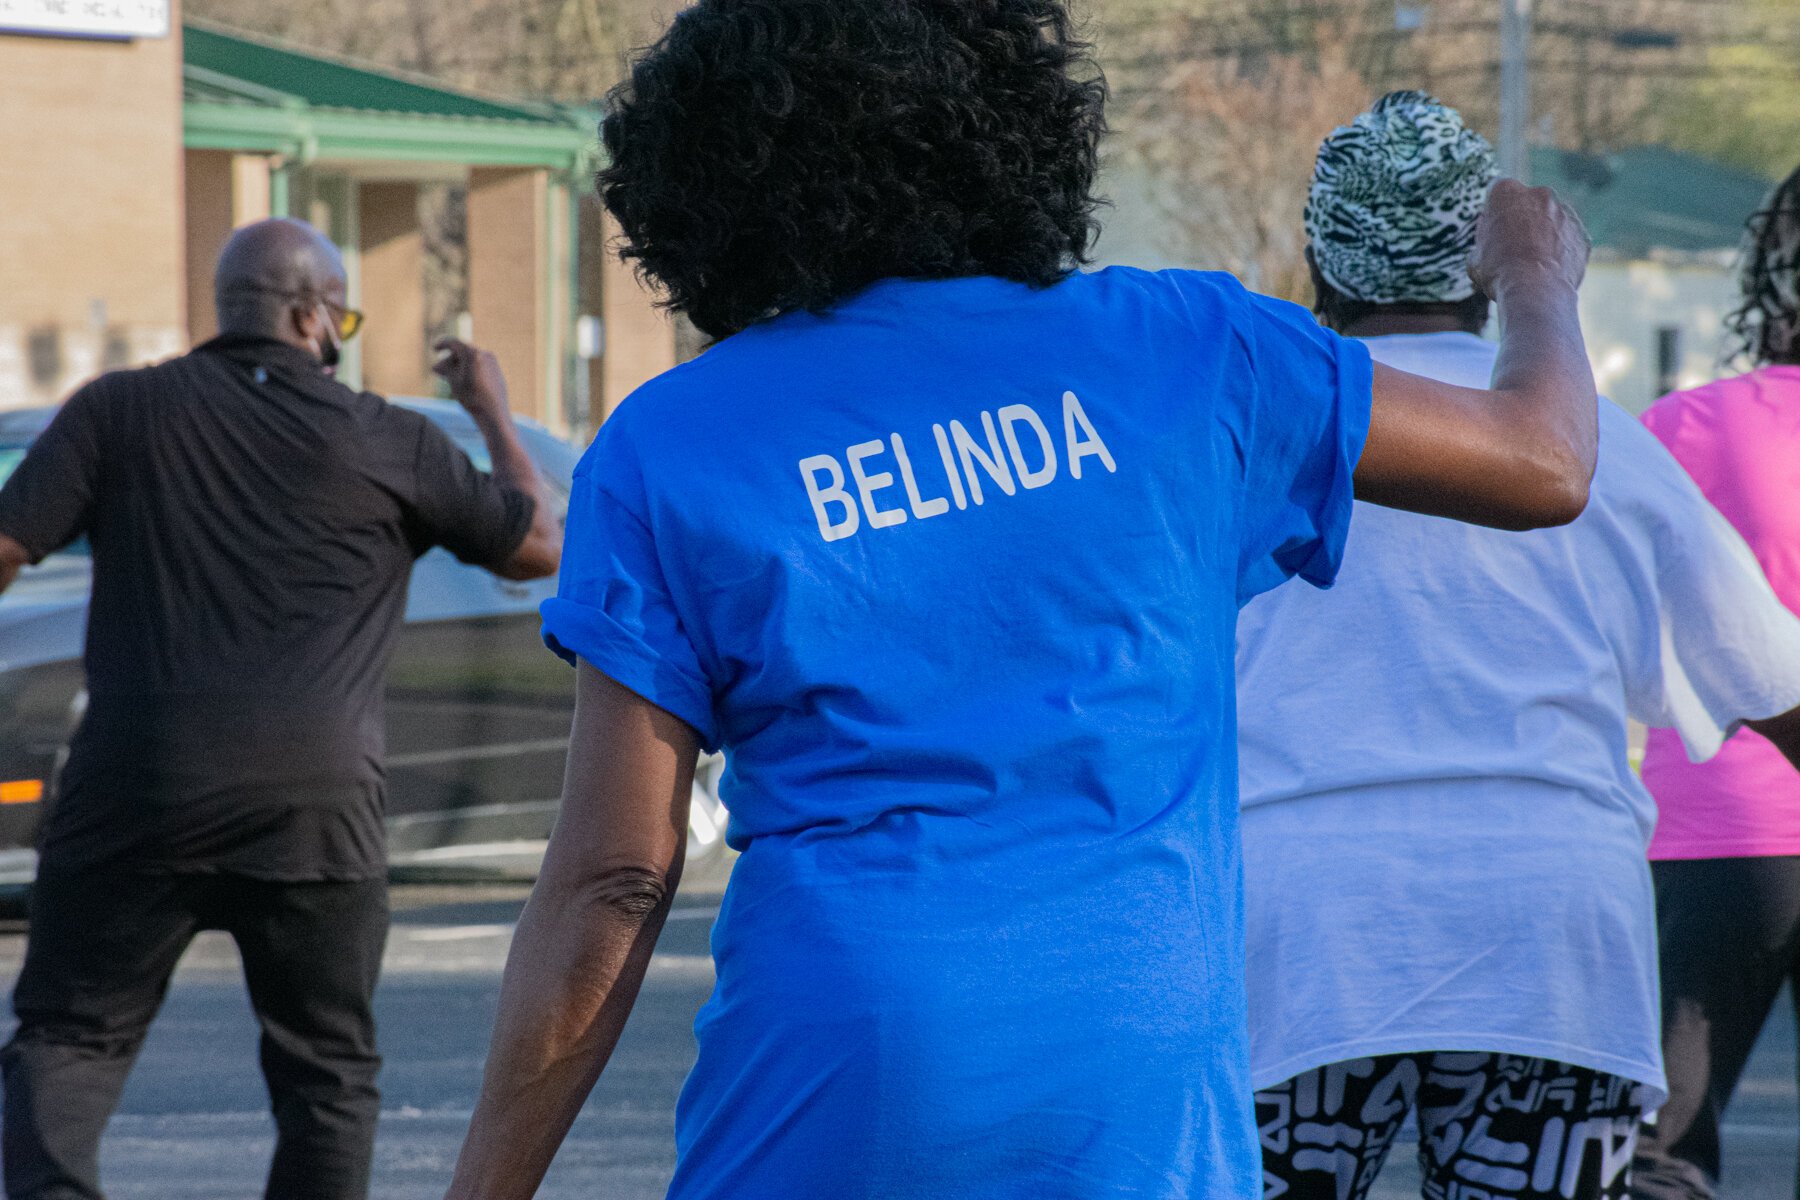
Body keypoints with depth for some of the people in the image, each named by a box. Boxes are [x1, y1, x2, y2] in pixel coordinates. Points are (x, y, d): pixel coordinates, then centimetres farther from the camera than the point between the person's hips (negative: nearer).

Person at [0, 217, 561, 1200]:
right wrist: (492, 414, 32)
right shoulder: (391, 444, 5)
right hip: (314, 805, 0)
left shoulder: (121, 409, 5)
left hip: (137, 787, 0)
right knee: (326, 1070, 11)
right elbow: (537, 547, 16)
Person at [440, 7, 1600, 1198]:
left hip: (832, 1101, -1)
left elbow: (613, 883, -3)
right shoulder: (1179, 352, 5)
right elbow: (1543, 462, 15)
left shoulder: (665, 452, 2)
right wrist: (1538, 280, 37)